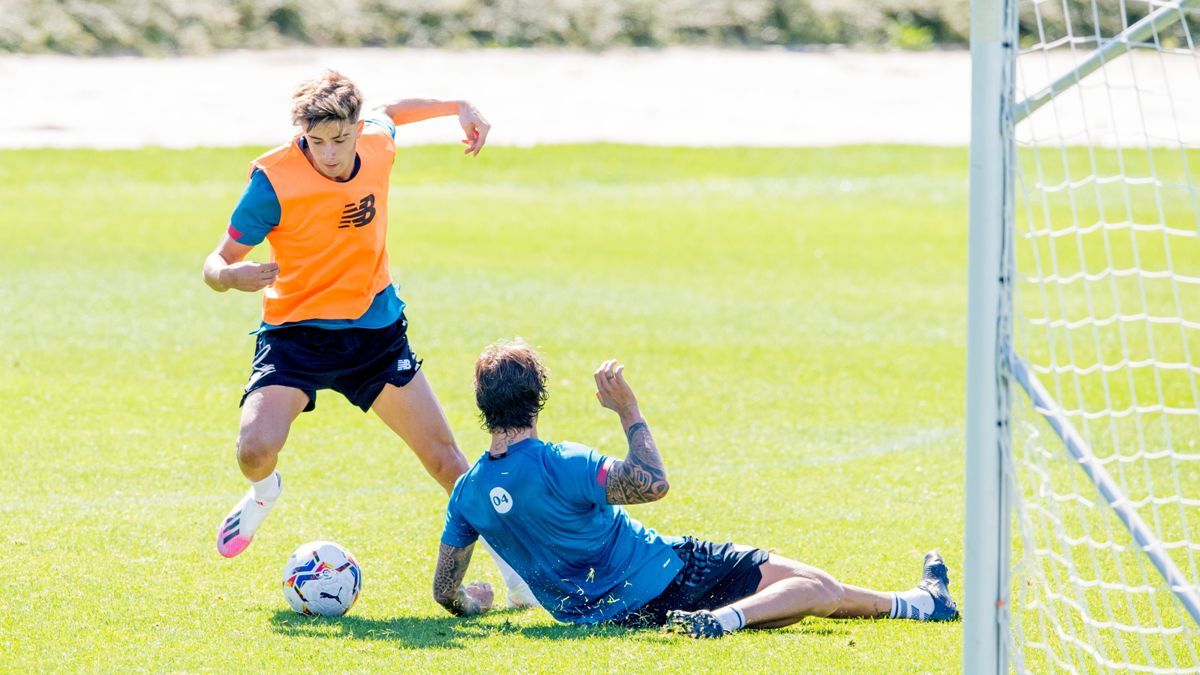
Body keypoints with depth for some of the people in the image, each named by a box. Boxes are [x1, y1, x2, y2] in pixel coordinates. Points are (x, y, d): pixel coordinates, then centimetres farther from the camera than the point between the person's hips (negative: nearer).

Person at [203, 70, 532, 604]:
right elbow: (219, 262, -14)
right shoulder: (274, 179, -20)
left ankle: (506, 553, 17)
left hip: (375, 330, 3)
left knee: (442, 455, 0)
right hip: (295, 334, -3)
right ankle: (264, 493, 13)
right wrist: (230, 275, -37)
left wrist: (459, 108, 16)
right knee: (255, 449, -24)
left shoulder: (378, 146, -6)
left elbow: (388, 113, 21)